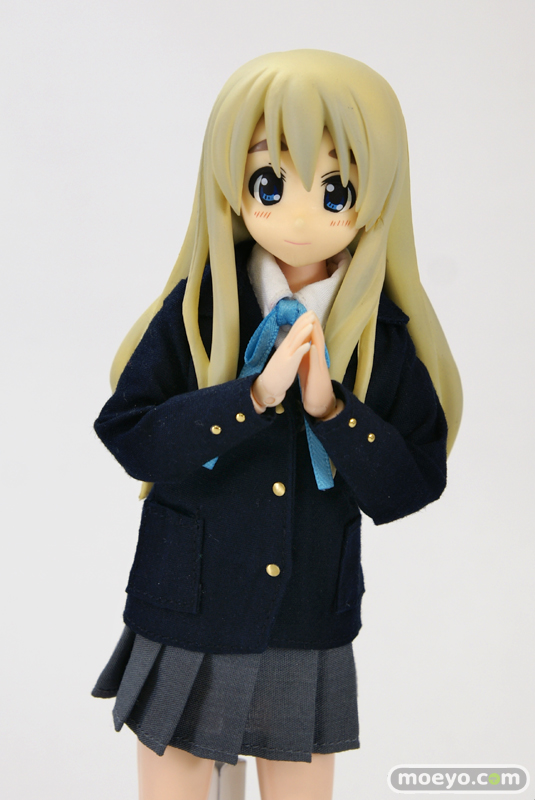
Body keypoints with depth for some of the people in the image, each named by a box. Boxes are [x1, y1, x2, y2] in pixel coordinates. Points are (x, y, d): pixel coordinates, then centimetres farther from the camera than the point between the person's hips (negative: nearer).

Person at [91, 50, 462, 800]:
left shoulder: (383, 337, -8)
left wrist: (332, 408, -25)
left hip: (310, 638, 1)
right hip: (187, 622, -1)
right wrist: (253, 395, -28)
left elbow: (411, 487, -9)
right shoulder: (196, 310, -11)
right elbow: (127, 435, -17)